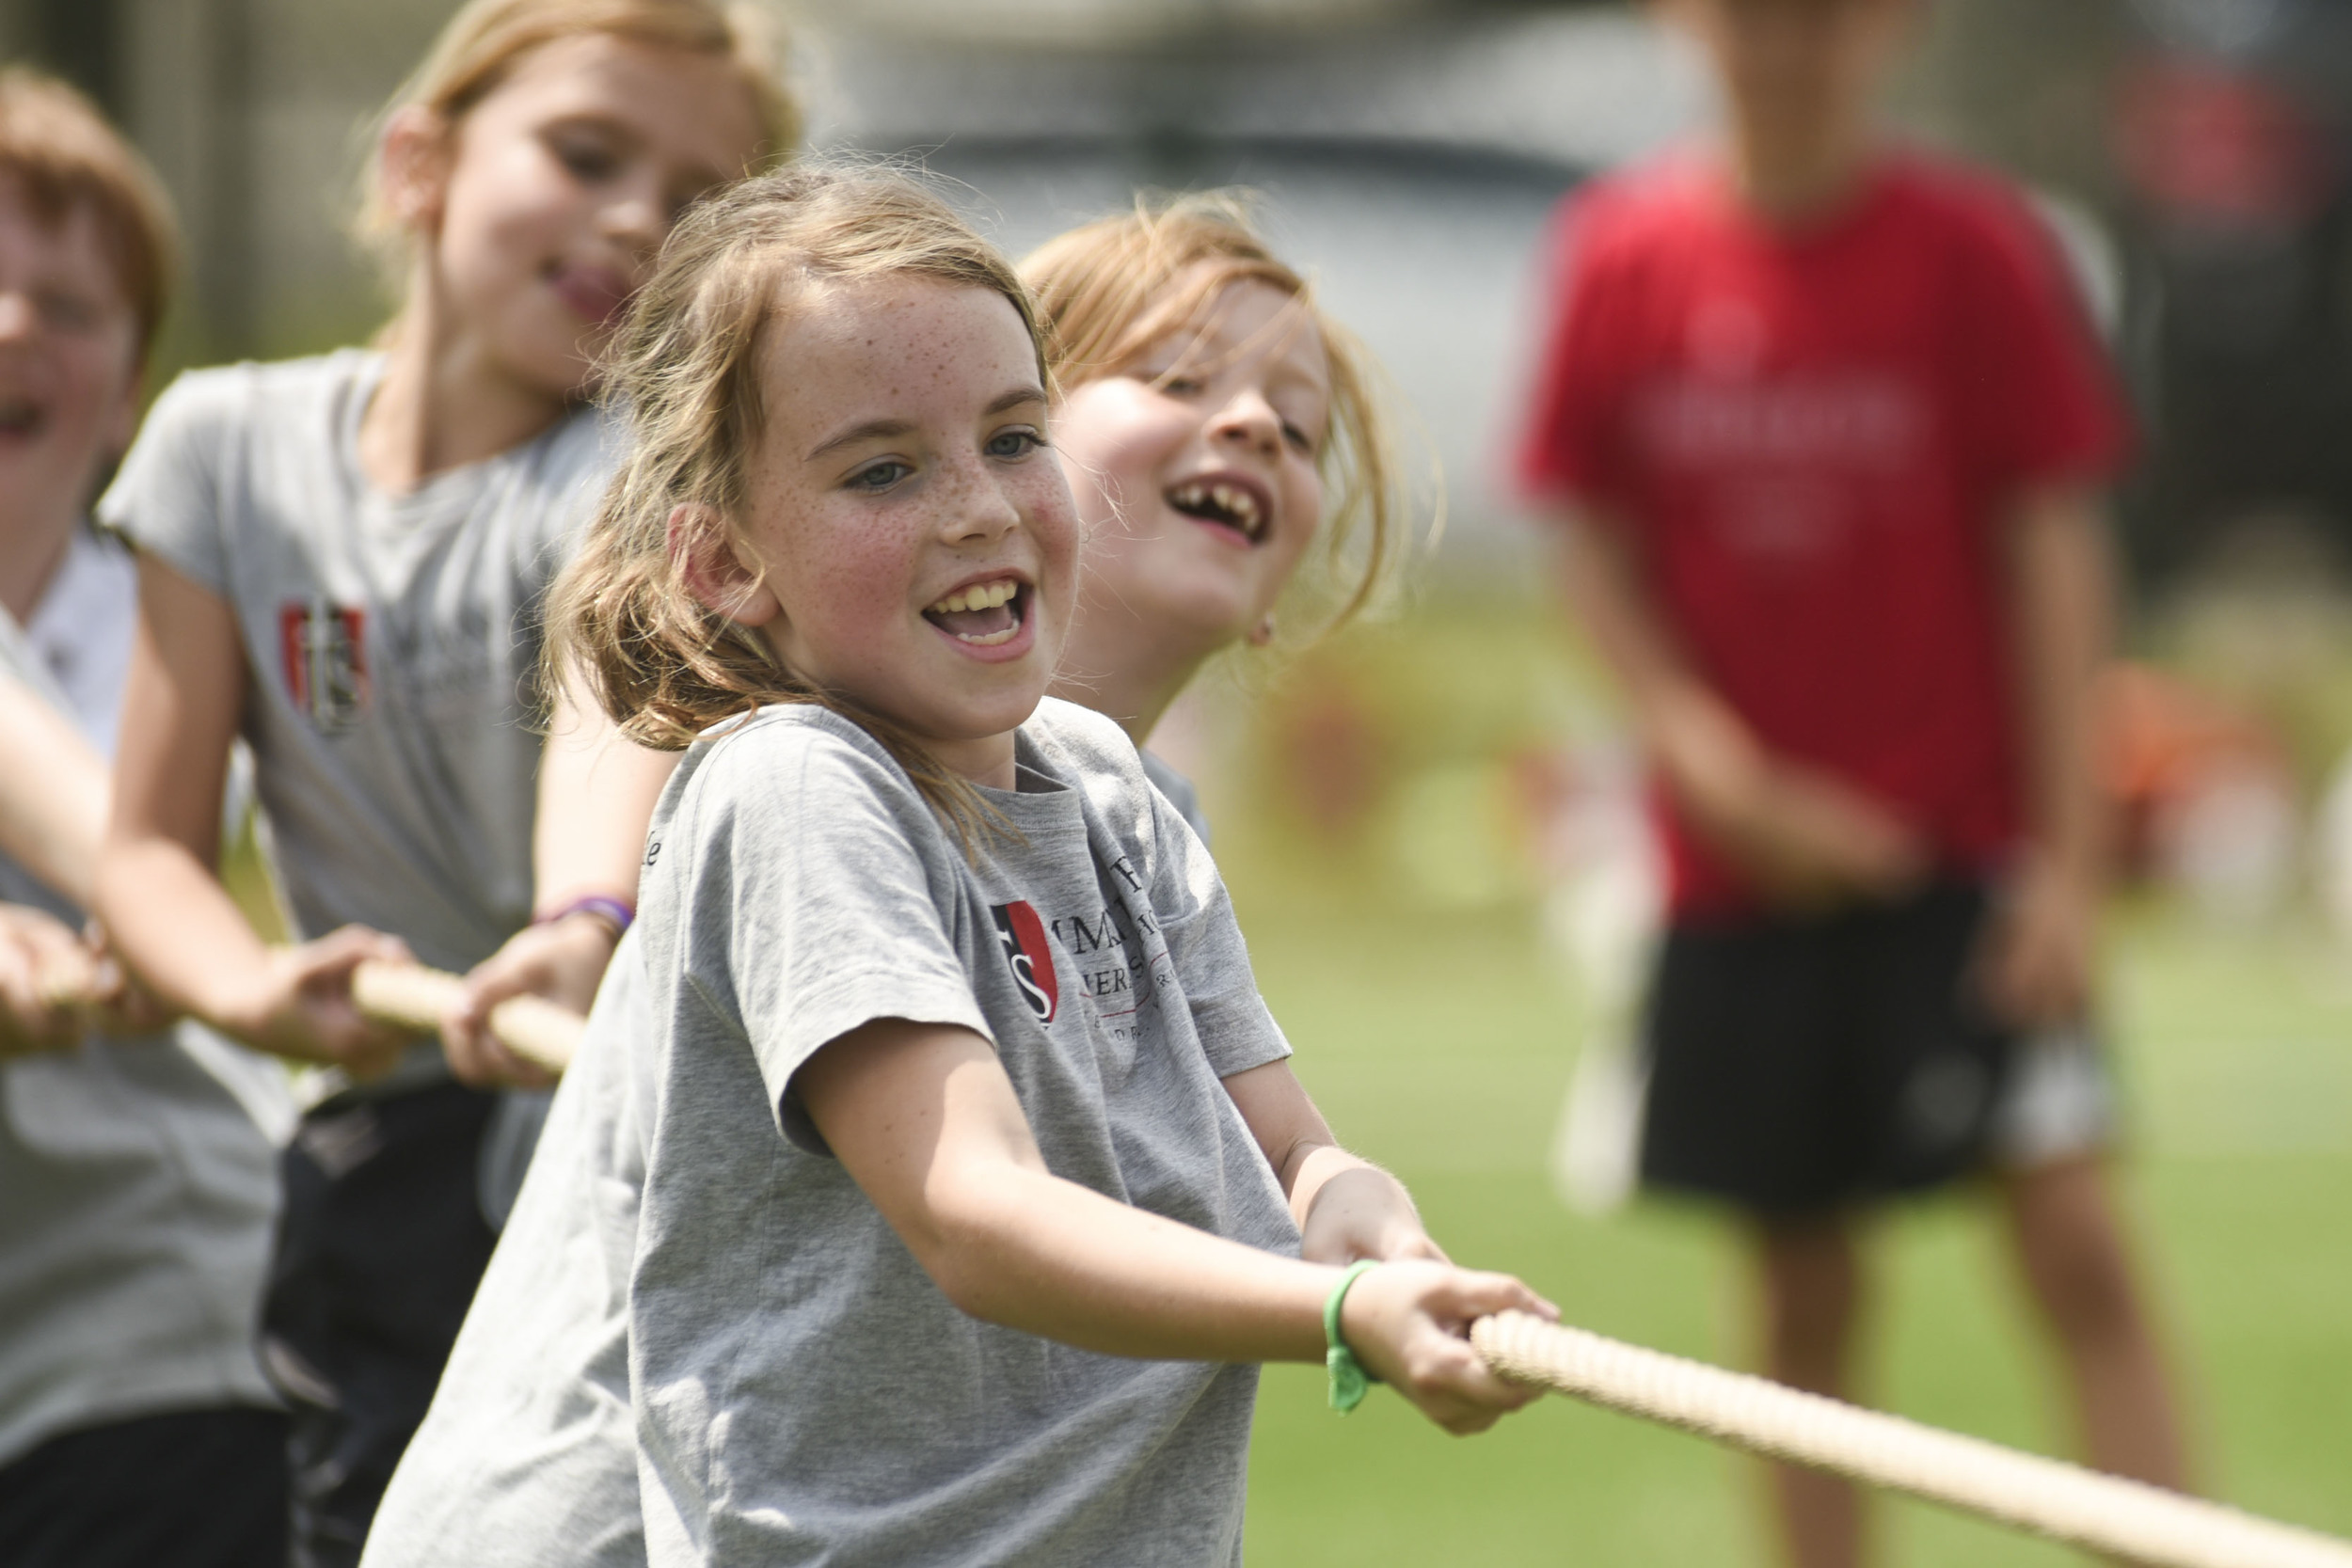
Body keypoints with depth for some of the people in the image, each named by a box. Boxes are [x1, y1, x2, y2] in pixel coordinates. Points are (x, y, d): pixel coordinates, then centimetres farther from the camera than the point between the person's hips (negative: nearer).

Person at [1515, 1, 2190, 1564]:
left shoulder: (1976, 247, -5)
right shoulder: (1624, 252, 1)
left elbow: (2055, 549, -4)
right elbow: (1596, 548, 5)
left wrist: (2068, 859, -10)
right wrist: (1723, 774, -9)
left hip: (1965, 854, -2)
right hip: (1742, 865, 2)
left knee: (2076, 1235, -13)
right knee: (1804, 1296, 8)